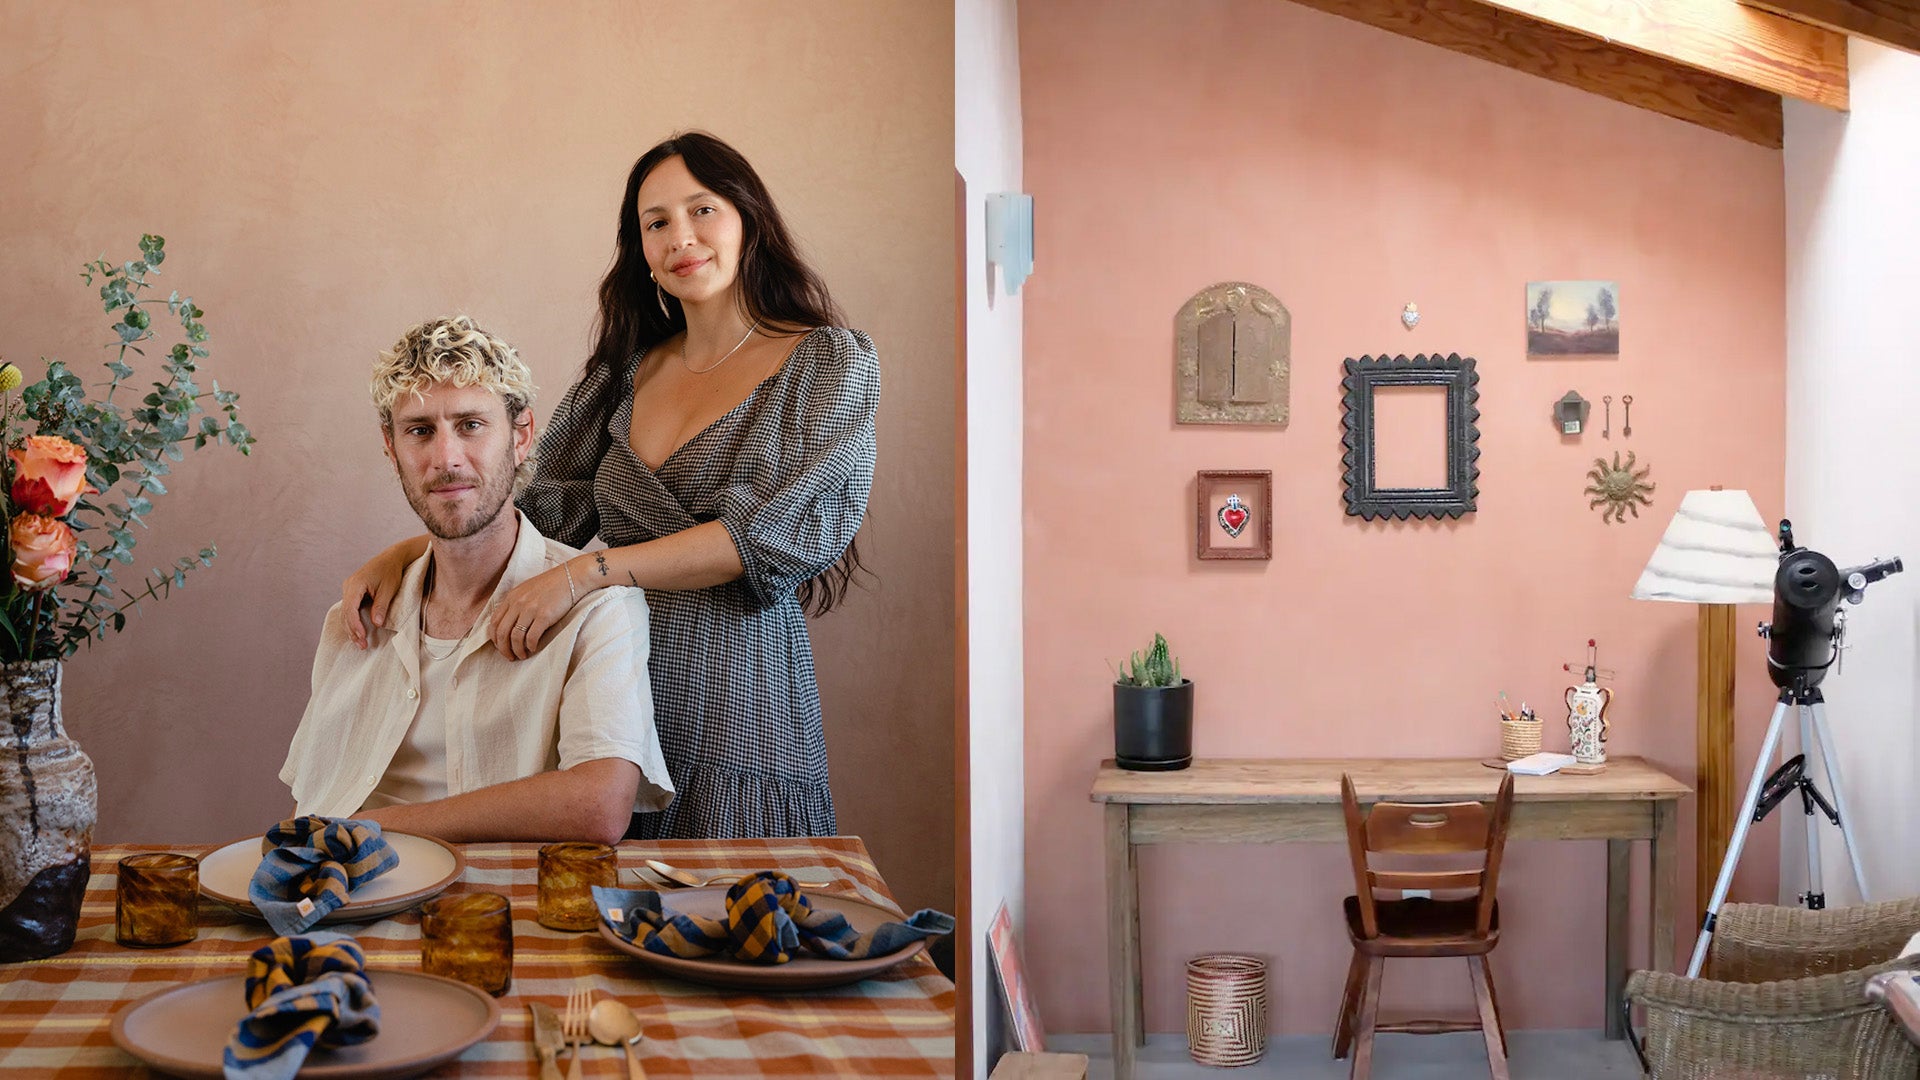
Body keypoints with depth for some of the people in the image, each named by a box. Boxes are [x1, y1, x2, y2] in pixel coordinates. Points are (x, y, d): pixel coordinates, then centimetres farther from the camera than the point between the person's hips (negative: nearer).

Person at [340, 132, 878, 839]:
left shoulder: (831, 362, -1)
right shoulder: (630, 373, 14)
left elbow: (771, 532, -13)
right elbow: (547, 507, 13)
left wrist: (585, 573, -18)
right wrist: (404, 555, -1)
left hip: (738, 706, -4)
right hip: (613, 693, 4)